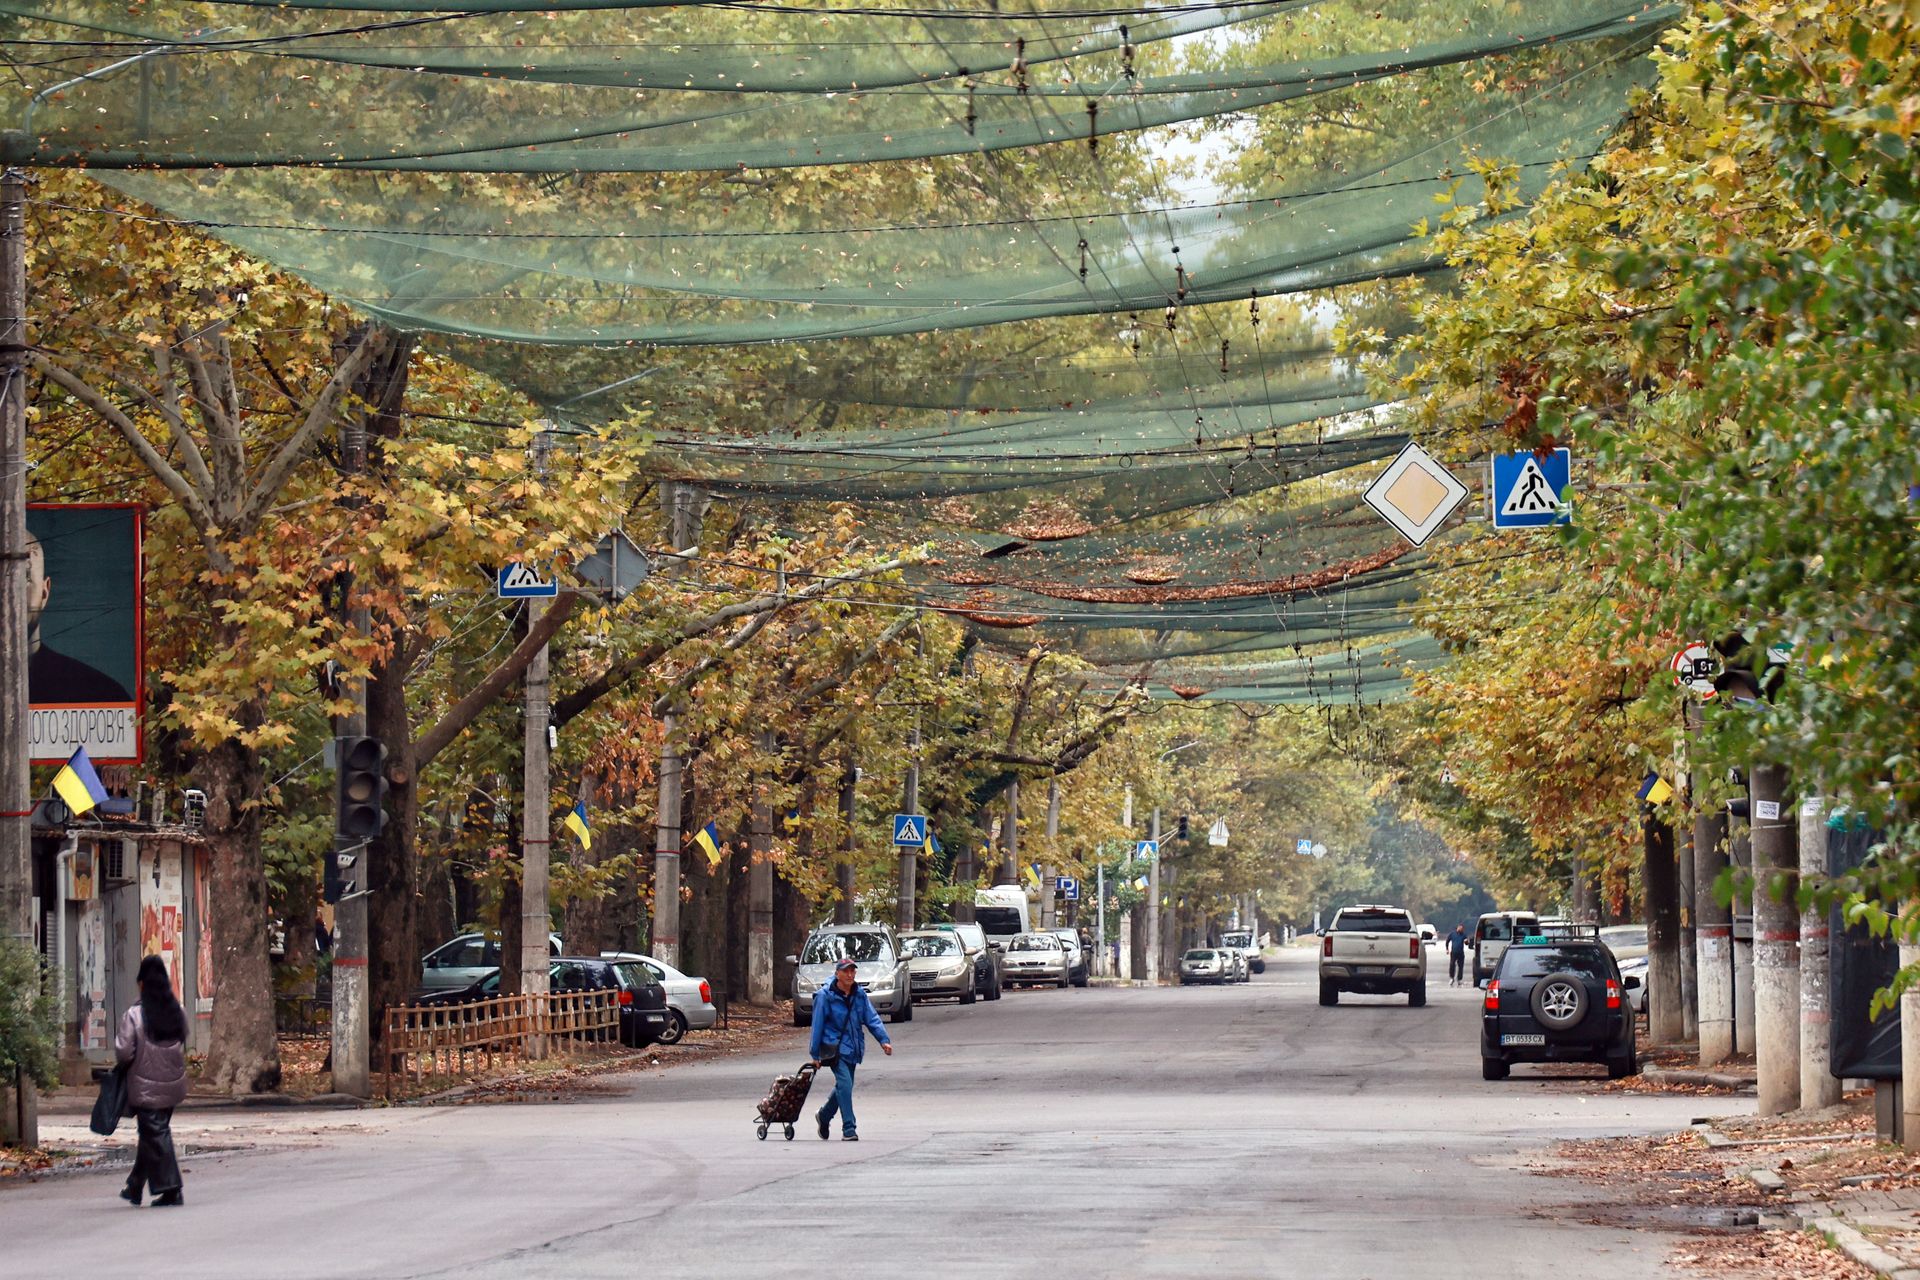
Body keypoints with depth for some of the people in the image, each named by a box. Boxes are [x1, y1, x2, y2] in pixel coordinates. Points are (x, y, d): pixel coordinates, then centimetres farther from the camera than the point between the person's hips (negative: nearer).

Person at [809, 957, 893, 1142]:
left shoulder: (860, 994, 4)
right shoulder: (826, 997, -9)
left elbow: (872, 1018, 3)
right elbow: (818, 1026, -5)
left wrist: (884, 1040, -11)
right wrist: (815, 1055, -3)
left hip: (852, 1048, 6)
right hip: (835, 1048, -6)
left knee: (844, 1087, 16)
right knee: (844, 1085, -17)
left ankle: (824, 1116, 41)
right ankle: (849, 1129, -15)